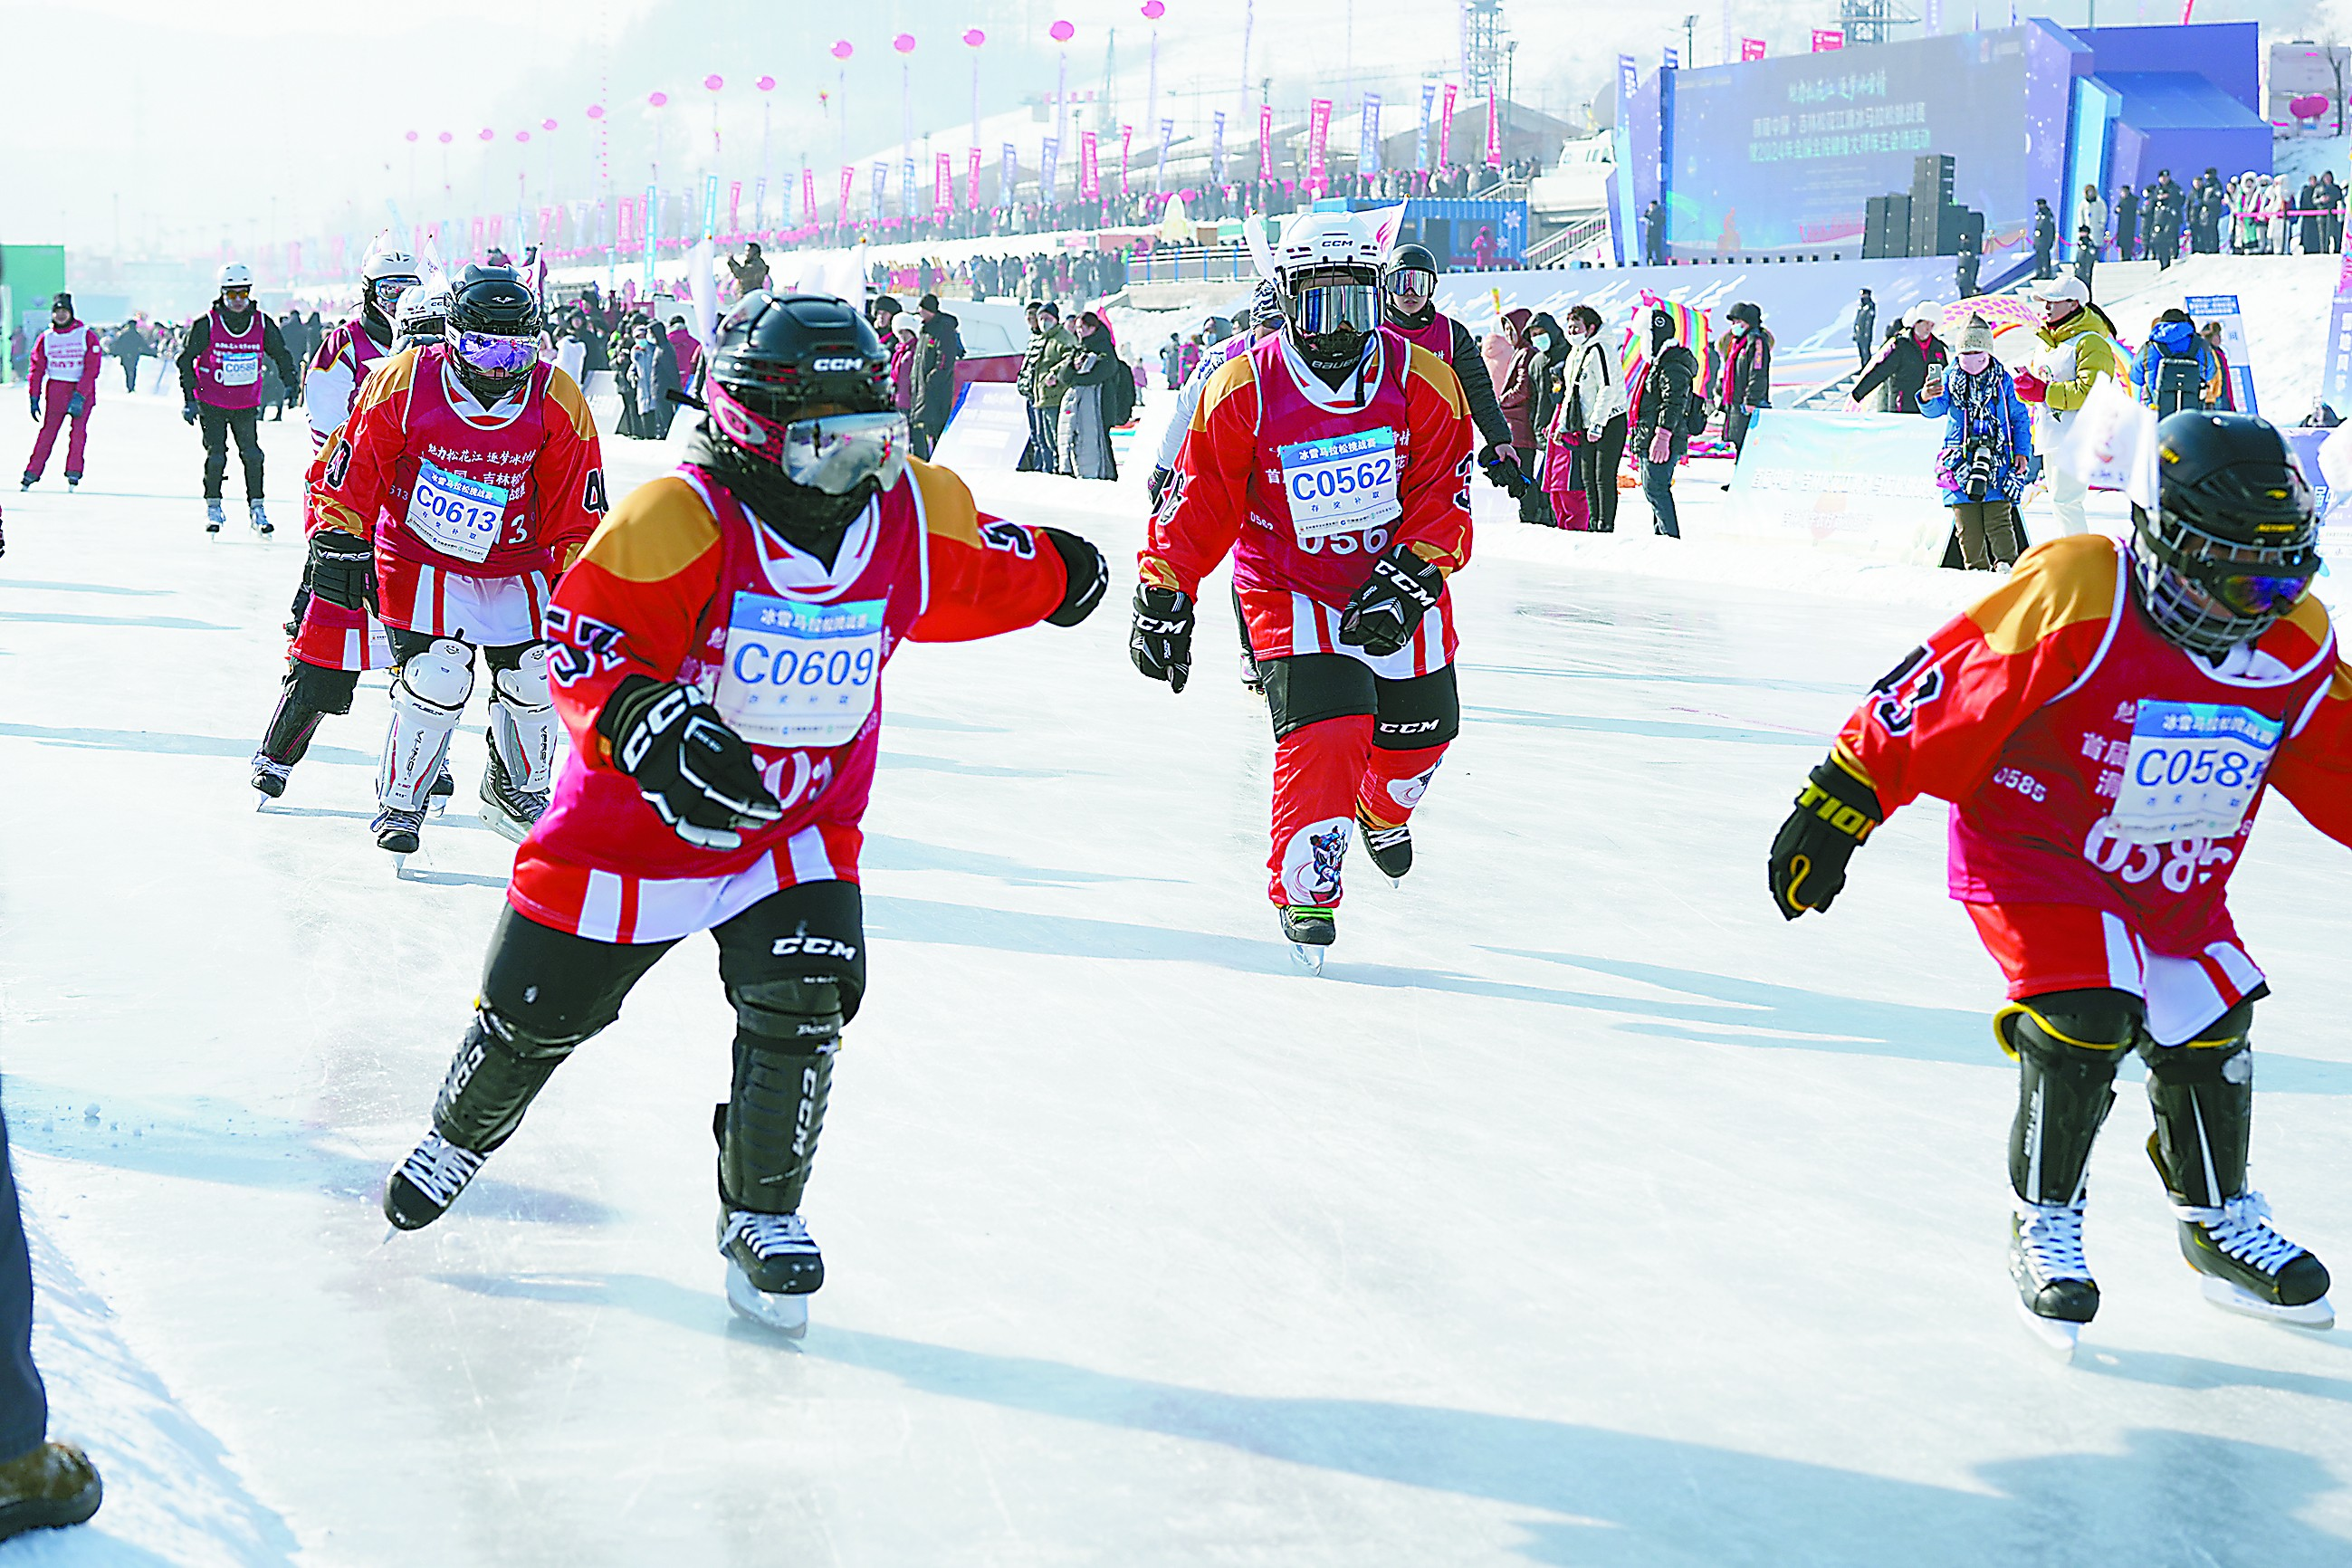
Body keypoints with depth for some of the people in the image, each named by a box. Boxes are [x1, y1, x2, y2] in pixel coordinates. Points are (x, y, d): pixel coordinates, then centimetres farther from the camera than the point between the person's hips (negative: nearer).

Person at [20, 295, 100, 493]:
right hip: (56, 389, 1)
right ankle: (31, 474, -1)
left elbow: (92, 368, -10)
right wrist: (34, 398, 1)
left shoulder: (87, 336, -4)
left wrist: (79, 395, -18)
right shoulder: (45, 339, 4)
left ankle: (73, 475, -3)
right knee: (48, 430, -3)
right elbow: (37, 369, 8)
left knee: (79, 430, -9)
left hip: (83, 389, -1)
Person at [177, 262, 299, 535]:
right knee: (216, 456, -4)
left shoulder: (262, 323, -4)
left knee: (252, 455, -7)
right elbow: (186, 359, -3)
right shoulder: (206, 324, -10)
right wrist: (189, 398, -7)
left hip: (247, 404, 2)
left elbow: (282, 356, 10)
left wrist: (291, 385, 2)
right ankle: (213, 508, 11)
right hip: (211, 403, -2)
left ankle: (256, 508, 1)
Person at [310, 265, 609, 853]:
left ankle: (517, 794, 30)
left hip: (515, 568, 3)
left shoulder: (557, 402, -10)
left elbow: (578, 512, 0)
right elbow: (353, 475, -4)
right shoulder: (402, 383, -15)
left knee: (533, 682, 2)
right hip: (420, 559, -3)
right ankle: (399, 803, 4)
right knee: (436, 677, -17)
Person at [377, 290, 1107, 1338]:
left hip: (800, 824, 3)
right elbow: (581, 637, -24)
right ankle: (460, 1137, 42)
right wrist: (641, 721, -40)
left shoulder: (918, 511, -7)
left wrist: (1054, 572, 29)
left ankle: (761, 1218, 4)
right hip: (634, 814, -3)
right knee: (538, 1008, 9)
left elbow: (975, 574, 15)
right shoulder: (679, 518, -24)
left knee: (800, 1001, -17)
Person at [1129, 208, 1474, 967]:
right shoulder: (1242, 391, -16)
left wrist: (1413, 577, -22)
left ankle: (1382, 812, 50)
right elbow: (1199, 501, -10)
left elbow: (1444, 493, -10)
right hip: (1291, 588, -3)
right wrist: (1163, 593, -16)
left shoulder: (1422, 381, -12)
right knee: (1324, 729, -22)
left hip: (1400, 593, 3)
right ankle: (1303, 885, -6)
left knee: (1419, 729, 14)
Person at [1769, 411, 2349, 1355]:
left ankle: (2219, 1222, 33)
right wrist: (1838, 804, -19)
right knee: (2083, 1023, -21)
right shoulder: (2074, 599, -27)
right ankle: (2043, 1228, 2)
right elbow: (1937, 695, -22)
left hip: (2177, 888, 6)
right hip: (2033, 853, -6)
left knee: (2206, 1035, 6)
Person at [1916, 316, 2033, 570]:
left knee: (1998, 521, -9)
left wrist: (2022, 451, 1)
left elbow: (2020, 418, 11)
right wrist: (1928, 399, -31)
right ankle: (1977, 568, 16)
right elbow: (1937, 409, -7)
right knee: (1967, 525, 5)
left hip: (1996, 460, -1)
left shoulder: (2002, 380, 4)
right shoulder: (1950, 379, 5)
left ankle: (2007, 563, 0)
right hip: (1961, 461, 1)